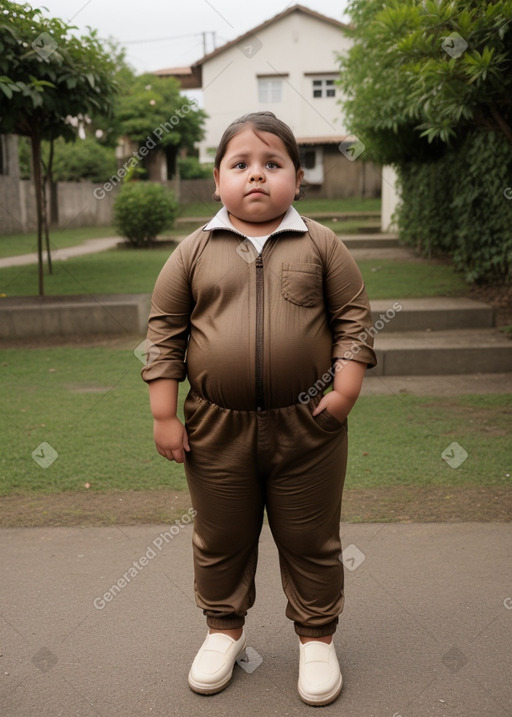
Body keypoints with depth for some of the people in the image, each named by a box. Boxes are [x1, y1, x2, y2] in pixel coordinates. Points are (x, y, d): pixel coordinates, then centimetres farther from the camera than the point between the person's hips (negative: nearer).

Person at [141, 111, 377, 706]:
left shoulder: (320, 245, 0)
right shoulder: (195, 251, 0)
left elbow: (354, 319, 4)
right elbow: (164, 334, 2)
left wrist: (344, 391, -7)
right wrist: (165, 416, -1)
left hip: (307, 425, -1)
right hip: (217, 427, 1)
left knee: (311, 540, 14)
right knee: (220, 539, 18)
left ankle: (316, 637, 36)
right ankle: (224, 629, 41)